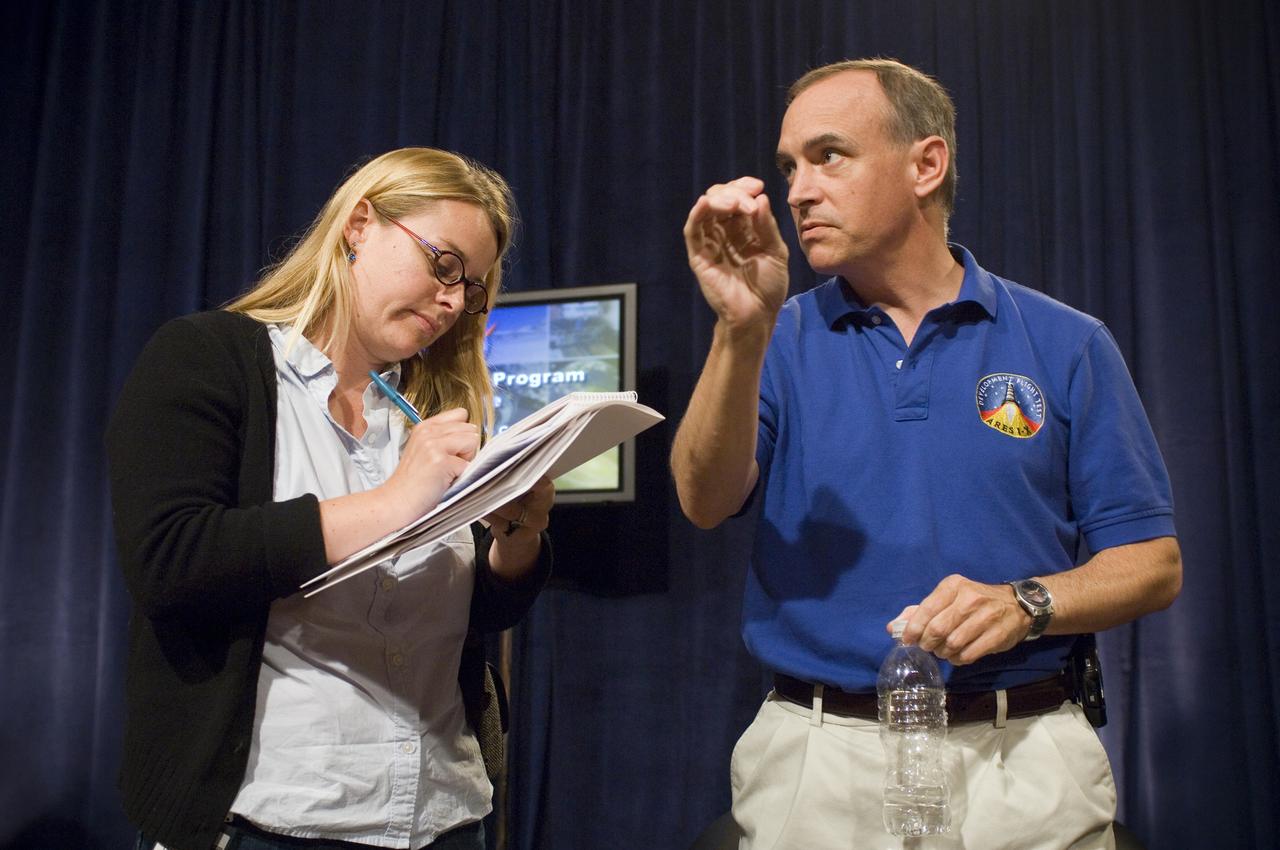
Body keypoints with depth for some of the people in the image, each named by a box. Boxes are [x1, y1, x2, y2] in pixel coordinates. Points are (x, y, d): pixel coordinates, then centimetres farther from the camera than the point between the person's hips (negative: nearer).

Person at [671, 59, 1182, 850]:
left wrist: (1026, 603, -17)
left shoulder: (1065, 344, 0)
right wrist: (743, 328, -25)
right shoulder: (783, 341, 2)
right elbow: (707, 502, -13)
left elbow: (1154, 563, 1)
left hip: (1024, 758, 0)